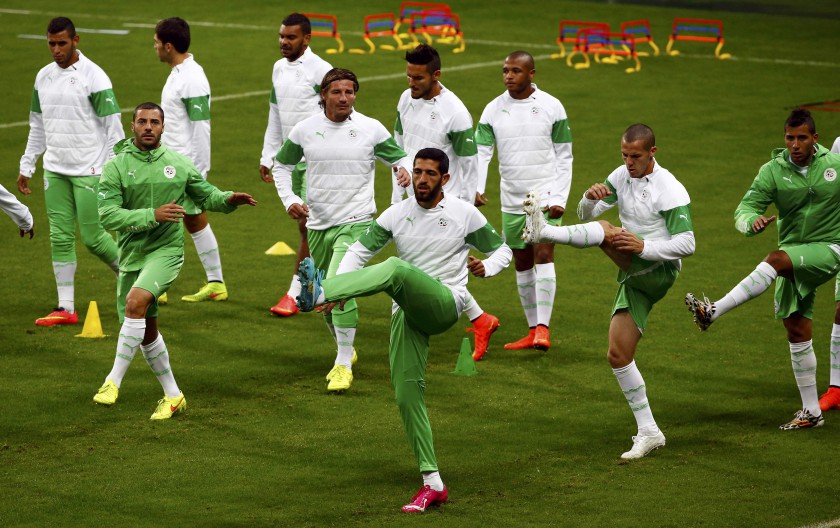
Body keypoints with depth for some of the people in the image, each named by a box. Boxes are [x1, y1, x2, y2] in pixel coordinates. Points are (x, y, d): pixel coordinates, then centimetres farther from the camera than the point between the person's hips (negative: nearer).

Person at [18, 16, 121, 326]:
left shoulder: (93, 77, -10)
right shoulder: (43, 77, 9)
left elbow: (112, 127, -9)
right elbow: (37, 126, 19)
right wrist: (26, 166, 18)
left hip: (89, 170, -6)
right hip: (55, 170, 6)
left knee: (92, 237, -3)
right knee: (60, 237, 2)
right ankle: (66, 309, 4)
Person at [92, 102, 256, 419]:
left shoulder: (179, 164, 4)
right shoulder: (116, 167, -2)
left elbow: (206, 196, 18)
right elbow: (107, 215, -12)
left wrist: (230, 200, -4)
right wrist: (153, 215, -22)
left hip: (166, 251, -2)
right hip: (131, 255, 2)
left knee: (136, 301, -28)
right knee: (147, 332, 10)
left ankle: (114, 381, -24)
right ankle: (172, 396, 26)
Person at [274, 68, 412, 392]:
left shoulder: (371, 129, -4)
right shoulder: (305, 130, 2)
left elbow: (399, 158, 8)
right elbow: (281, 165, 16)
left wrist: (404, 169, -16)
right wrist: (288, 199, 0)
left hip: (355, 222, -4)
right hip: (318, 224, 4)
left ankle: (343, 365, -16)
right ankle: (346, 350, 39)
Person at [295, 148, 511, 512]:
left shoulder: (464, 214, 3)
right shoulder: (397, 215, 11)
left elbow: (502, 250, 13)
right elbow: (360, 250, 12)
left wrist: (486, 267, -12)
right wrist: (340, 288, -6)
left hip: (444, 304, -5)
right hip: (407, 313, 5)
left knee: (397, 269, -34)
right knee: (407, 394, -4)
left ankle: (317, 292, -54)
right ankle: (432, 484, 1)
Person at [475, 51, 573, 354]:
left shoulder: (551, 107, -3)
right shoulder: (493, 110, 3)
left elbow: (564, 157, 0)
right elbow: (480, 153, -2)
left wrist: (559, 198, -8)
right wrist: (475, 189, -18)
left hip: (545, 196, -4)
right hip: (512, 200, 4)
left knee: (543, 255, -15)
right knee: (522, 264, 8)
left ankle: (543, 328, -16)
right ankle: (532, 330, 16)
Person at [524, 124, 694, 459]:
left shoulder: (670, 190, -13)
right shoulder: (622, 176, 8)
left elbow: (687, 245, -17)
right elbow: (585, 214, 9)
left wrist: (643, 246, -28)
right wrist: (590, 198, -14)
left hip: (659, 271, -8)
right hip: (634, 279, 8)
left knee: (606, 232, -28)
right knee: (618, 356, 2)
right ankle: (648, 433, 7)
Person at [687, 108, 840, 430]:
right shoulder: (773, 171, -4)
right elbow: (744, 210, -13)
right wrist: (752, 222, -35)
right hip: (794, 263, 4)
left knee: (777, 259, -33)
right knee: (797, 333, 4)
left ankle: (715, 310, -39)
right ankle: (811, 411, 14)